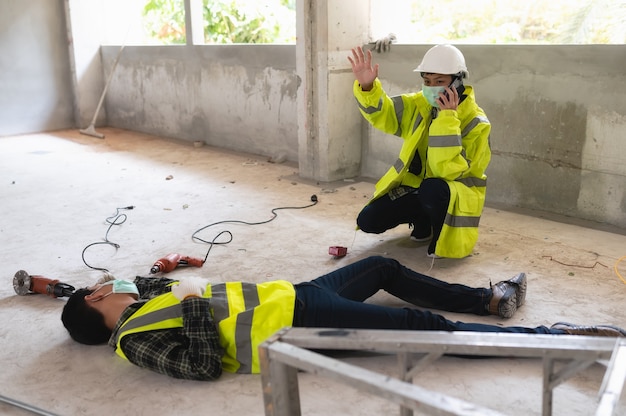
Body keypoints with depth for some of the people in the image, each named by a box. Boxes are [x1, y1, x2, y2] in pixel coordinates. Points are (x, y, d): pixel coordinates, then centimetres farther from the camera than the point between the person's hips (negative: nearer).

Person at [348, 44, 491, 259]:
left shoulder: (476, 124, -20)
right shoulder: (419, 105, -3)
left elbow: (448, 170, -31)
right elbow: (382, 113, 1)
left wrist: (447, 118, -35)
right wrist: (366, 87, -20)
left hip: (457, 195, -6)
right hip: (417, 186, 6)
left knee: (431, 188, -41)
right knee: (368, 221, -6)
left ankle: (443, 236, -8)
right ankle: (424, 221, 18)